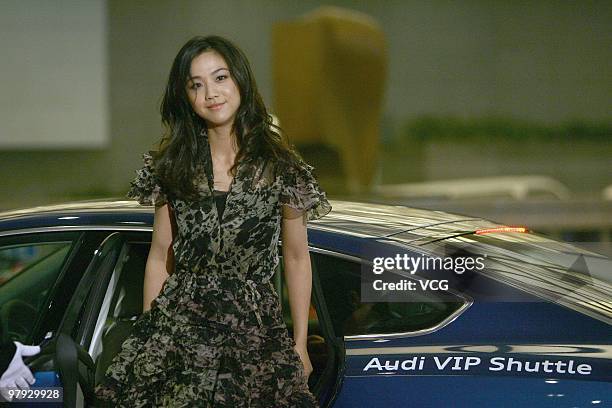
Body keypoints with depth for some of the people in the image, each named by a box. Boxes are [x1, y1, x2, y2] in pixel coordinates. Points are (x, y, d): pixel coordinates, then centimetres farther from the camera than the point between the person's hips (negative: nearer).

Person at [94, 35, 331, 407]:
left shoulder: (281, 167, -1)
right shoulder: (172, 165, 5)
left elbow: (297, 260, 5)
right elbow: (160, 256, 10)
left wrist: (300, 345, 4)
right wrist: (147, 332, 6)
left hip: (255, 330, -1)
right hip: (177, 322, 2)